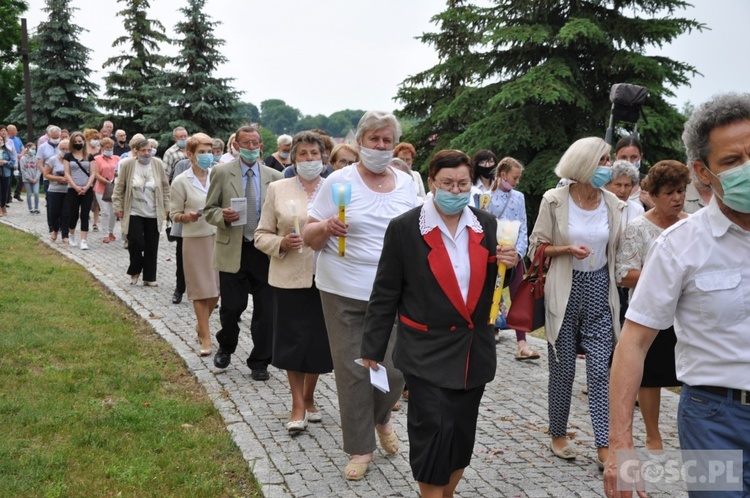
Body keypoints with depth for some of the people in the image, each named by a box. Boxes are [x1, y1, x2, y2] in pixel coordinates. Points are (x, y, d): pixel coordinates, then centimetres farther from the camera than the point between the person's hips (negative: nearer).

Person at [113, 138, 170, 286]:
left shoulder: (158, 164, -1)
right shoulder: (127, 164, -6)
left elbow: (165, 187, 6)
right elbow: (119, 187, 0)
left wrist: (166, 207, 4)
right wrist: (118, 206, -1)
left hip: (153, 213, 2)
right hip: (134, 212, -2)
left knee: (151, 247, 6)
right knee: (135, 242, -8)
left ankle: (149, 277, 17)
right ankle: (135, 271, 17)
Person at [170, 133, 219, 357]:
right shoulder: (181, 181, -4)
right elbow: (174, 214, 0)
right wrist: (187, 217, -20)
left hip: (219, 237, 3)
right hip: (195, 240, -3)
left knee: (217, 287, 9)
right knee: (202, 289, 3)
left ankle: (201, 324, 34)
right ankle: (205, 336, 14)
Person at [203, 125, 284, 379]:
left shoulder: (274, 176, 5)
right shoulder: (221, 172, 2)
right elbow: (209, 210, 5)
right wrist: (222, 216, -17)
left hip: (265, 251, 1)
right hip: (232, 250, -1)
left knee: (266, 310, 2)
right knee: (231, 306, 5)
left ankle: (259, 362, 19)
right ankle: (225, 348, 35)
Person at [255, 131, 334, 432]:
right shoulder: (278, 189, 3)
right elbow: (261, 235, 4)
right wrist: (281, 243, -14)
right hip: (290, 278, -1)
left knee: (319, 340, 8)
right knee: (293, 340, 3)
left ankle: (309, 398, 31)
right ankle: (298, 406, 18)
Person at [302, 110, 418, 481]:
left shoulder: (406, 184, 6)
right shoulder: (339, 181, -4)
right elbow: (309, 236, -3)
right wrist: (325, 228, -24)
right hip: (344, 293, -2)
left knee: (394, 370, 1)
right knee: (352, 371, 4)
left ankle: (381, 418, 34)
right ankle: (360, 447, 22)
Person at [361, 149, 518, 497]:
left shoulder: (486, 225, 4)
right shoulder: (405, 228, -8)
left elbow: (494, 285, 12)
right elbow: (385, 293, -5)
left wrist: (509, 265, -10)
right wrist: (373, 347, -4)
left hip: (474, 350, 4)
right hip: (427, 351, -4)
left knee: (462, 432, 13)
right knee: (433, 432, -7)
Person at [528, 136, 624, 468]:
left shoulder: (614, 205, 1)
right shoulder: (555, 200, -7)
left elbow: (615, 251, 10)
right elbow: (537, 247, -3)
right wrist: (568, 249, -19)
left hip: (600, 289, 2)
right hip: (564, 290, -2)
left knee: (600, 369, -2)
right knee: (563, 368, 8)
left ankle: (604, 447, 4)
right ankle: (558, 435, 26)